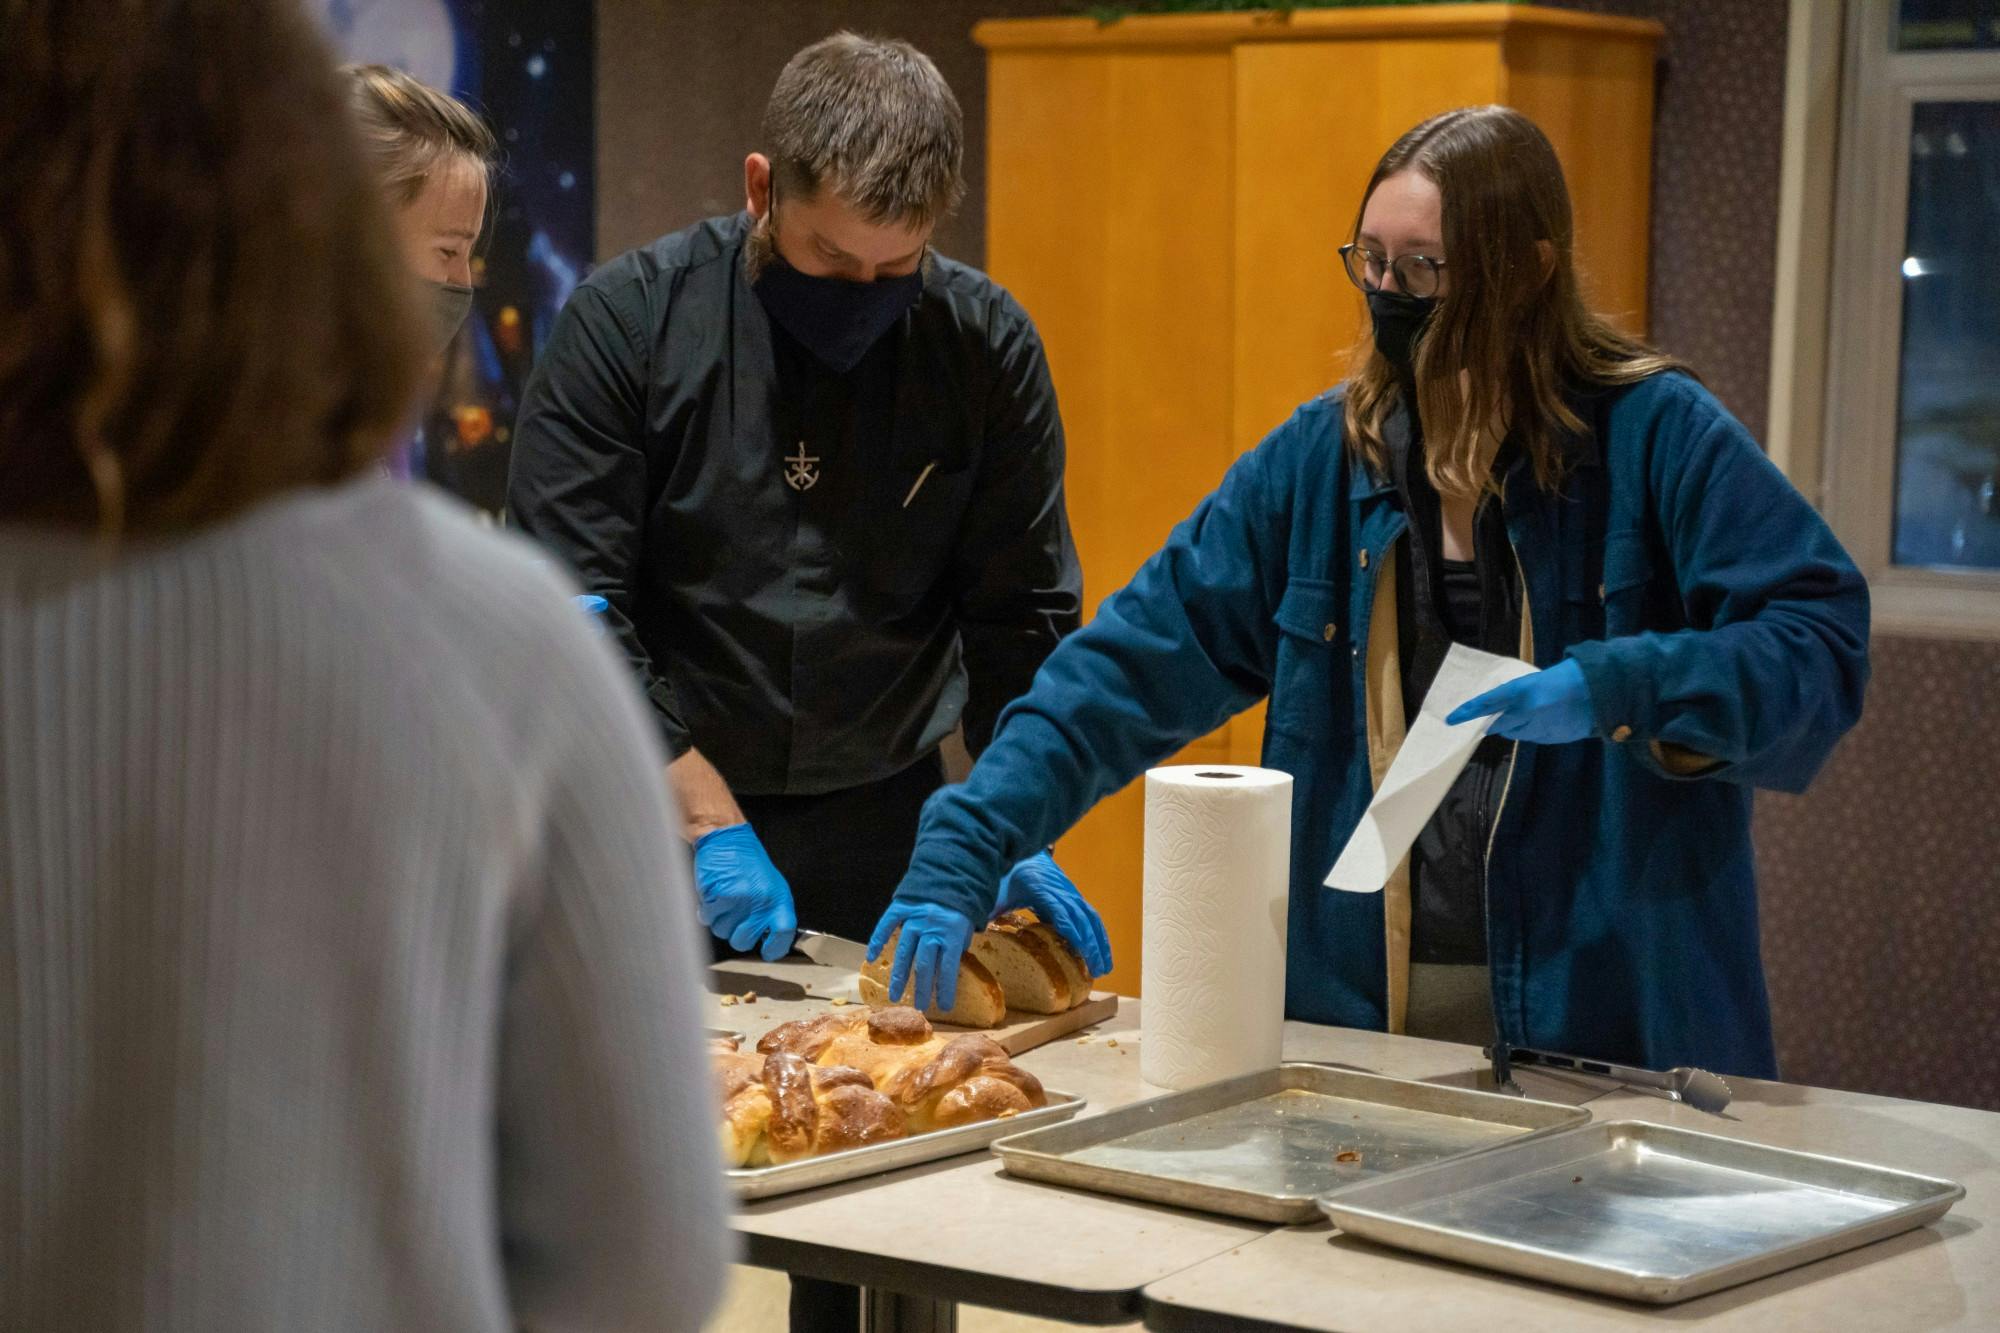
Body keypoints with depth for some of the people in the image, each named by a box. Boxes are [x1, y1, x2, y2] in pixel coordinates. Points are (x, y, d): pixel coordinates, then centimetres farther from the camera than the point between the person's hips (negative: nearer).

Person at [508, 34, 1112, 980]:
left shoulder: (988, 346, -2)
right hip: (655, 826, -2)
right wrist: (709, 823, -17)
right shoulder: (627, 320, -10)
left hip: (886, 830, 2)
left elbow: (1021, 618, 3)